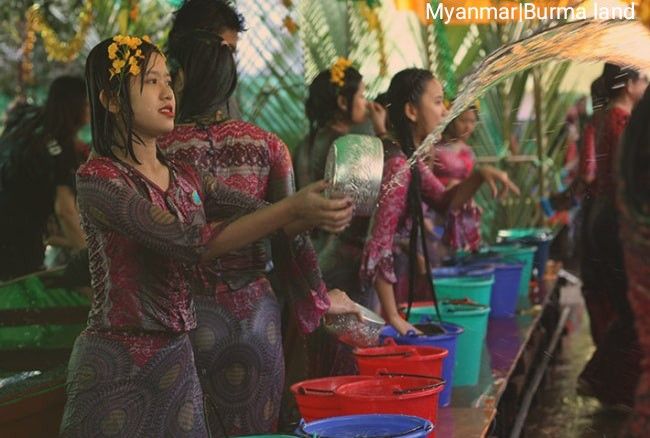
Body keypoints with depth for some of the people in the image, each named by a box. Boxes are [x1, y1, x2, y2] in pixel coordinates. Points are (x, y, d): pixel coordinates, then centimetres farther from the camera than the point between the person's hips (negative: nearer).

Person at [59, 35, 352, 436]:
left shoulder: (185, 178, 10)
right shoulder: (98, 179, -13)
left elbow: (268, 218, 4)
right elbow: (192, 243, -23)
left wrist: (316, 213, -18)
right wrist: (293, 207, -25)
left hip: (179, 359, 7)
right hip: (116, 367, -6)